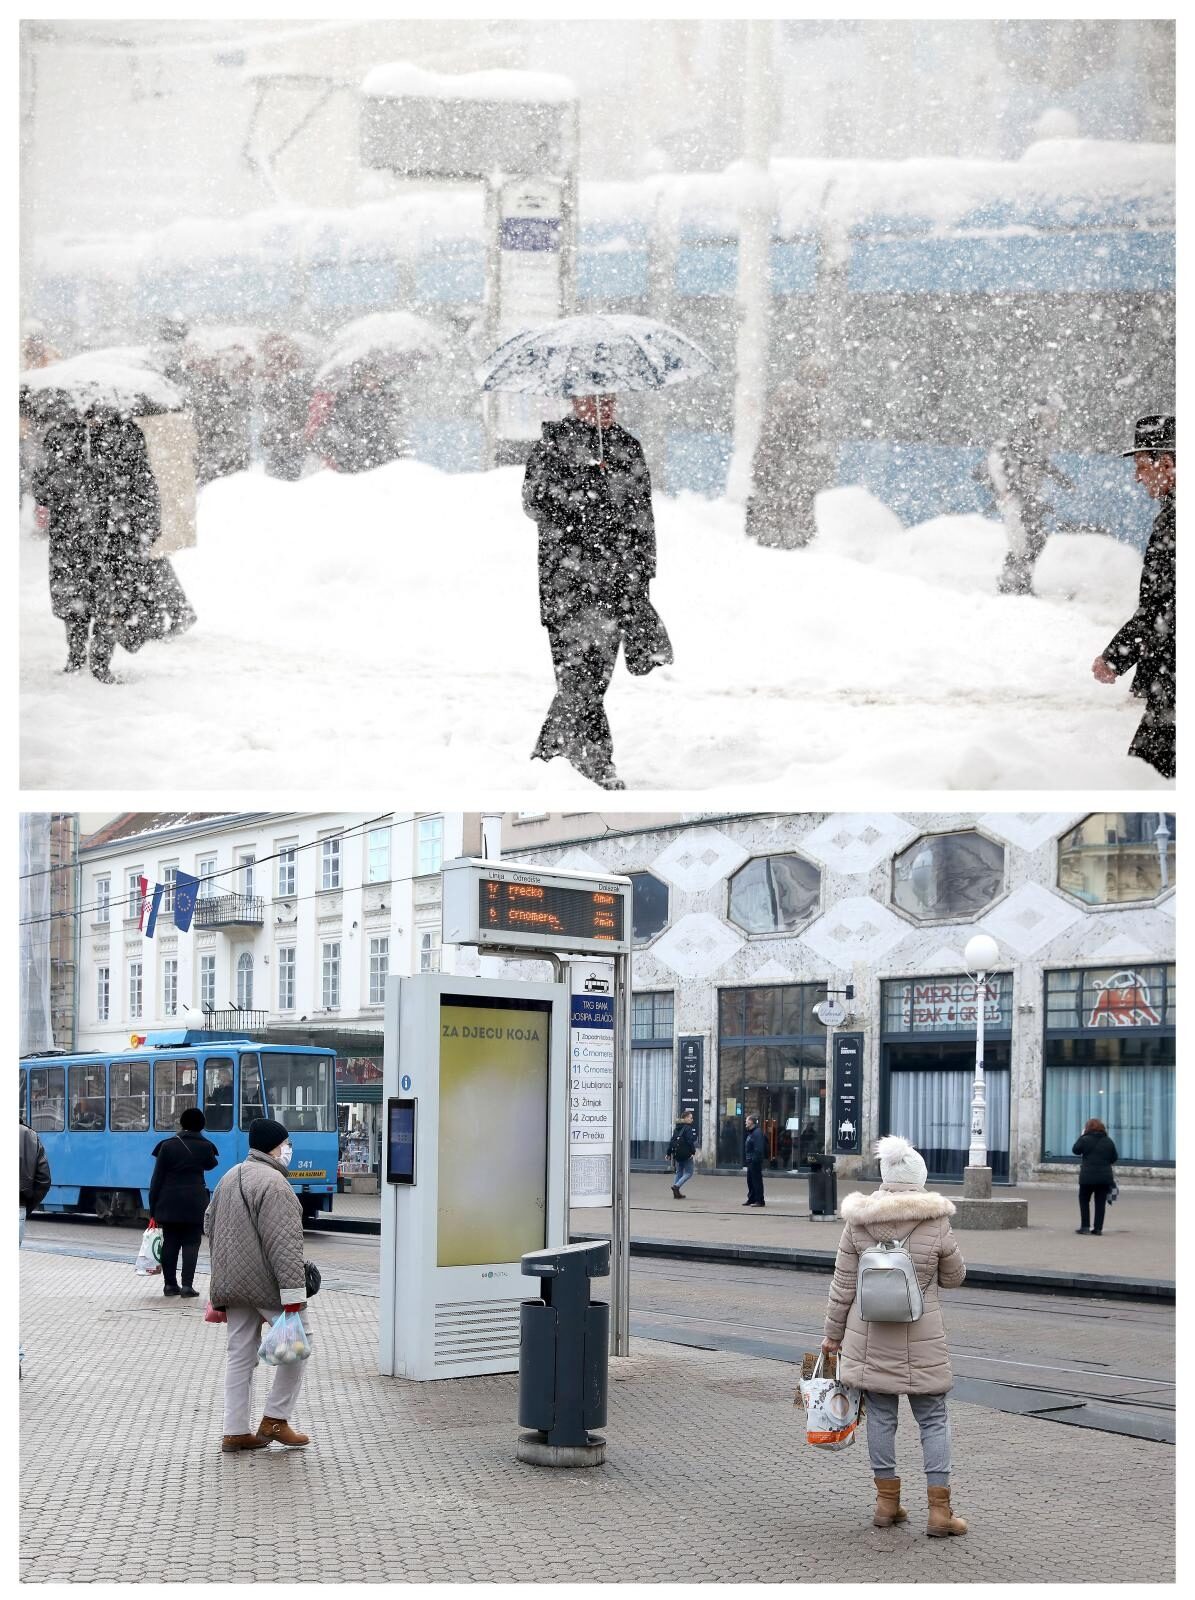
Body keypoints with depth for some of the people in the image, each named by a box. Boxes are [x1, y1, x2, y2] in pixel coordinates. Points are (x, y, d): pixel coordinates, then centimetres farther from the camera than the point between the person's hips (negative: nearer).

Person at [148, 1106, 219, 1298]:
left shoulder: (168, 1145, -2)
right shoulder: (204, 1147, -4)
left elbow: (157, 1177, -1)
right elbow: (210, 1165, 17)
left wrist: (153, 1206, 3)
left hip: (169, 1201, 1)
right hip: (194, 1202, -1)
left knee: (170, 1242, 9)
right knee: (190, 1242, 2)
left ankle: (169, 1283, 12)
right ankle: (187, 1285, -5)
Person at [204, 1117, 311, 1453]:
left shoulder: (229, 1178, 14)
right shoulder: (273, 1183, -16)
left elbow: (209, 1224, 25)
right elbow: (284, 1244, -22)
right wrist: (293, 1294, -23)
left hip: (231, 1283, 9)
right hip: (264, 1283, -9)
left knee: (240, 1355, 11)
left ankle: (235, 1432, 12)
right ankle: (275, 1420, 6)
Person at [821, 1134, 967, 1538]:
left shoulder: (858, 1223, -5)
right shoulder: (935, 1224, -11)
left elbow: (842, 1287, 0)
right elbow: (954, 1277, 4)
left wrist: (833, 1334, 11)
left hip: (870, 1336, 2)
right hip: (921, 1338, -2)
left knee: (880, 1415, 13)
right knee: (933, 1419, 7)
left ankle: (887, 1501, 19)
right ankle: (939, 1510, 4)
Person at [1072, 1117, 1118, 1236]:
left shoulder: (1085, 1140, -8)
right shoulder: (1108, 1141, 4)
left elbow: (1075, 1150, 5)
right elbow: (1114, 1158, 11)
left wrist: (1081, 1136, 8)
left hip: (1088, 1177, -3)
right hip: (1105, 1177, 3)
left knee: (1084, 1201, 10)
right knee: (1100, 1203, 7)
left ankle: (1085, 1227, 6)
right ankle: (1098, 1228, 6)